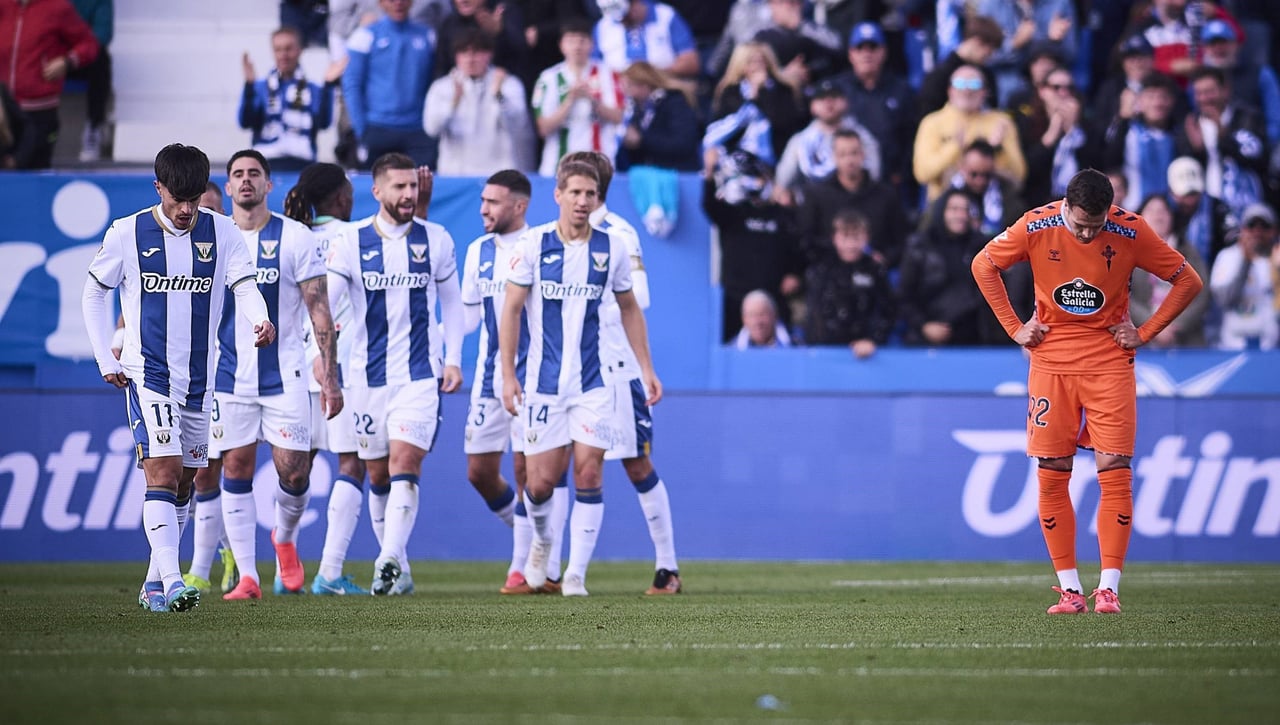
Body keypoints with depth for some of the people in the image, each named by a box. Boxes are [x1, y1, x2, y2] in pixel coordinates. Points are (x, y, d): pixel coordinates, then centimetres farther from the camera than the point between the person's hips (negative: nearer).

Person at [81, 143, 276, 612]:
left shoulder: (223, 234, 0)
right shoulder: (126, 234, -4)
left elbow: (245, 287, -10)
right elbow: (94, 293, 6)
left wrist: (260, 321, -32)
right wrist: (106, 359, -1)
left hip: (199, 380, 4)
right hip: (147, 375, -4)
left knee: (184, 482, 11)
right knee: (163, 472, -18)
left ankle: (154, 583, 24)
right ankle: (172, 583, -26)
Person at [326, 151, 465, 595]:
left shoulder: (436, 240, 2)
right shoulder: (351, 242, -2)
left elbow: (451, 301, 13)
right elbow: (322, 301, -7)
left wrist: (453, 359, 5)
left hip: (421, 374, -1)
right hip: (368, 375, 1)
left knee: (404, 463, -16)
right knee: (378, 475, 7)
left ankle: (390, 562, -21)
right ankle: (397, 563, 20)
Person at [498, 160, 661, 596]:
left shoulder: (611, 249, 2)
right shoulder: (534, 244, -4)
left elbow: (629, 309, 14)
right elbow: (511, 310, 0)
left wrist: (646, 368, 10)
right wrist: (508, 375, -5)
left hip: (593, 383, 1)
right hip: (543, 381, -1)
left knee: (588, 475, -9)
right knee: (540, 482, 1)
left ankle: (576, 574, -3)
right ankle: (541, 540, 33)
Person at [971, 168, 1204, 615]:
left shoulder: (1130, 231, -10)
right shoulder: (1036, 227, -8)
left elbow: (1189, 281, 0)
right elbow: (983, 265, 9)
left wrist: (1144, 333, -3)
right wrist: (1014, 328, 4)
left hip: (1109, 360, -1)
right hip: (1051, 359, 1)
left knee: (1114, 471, -9)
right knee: (1052, 476, -2)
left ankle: (1108, 588, -7)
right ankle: (1070, 589, 5)